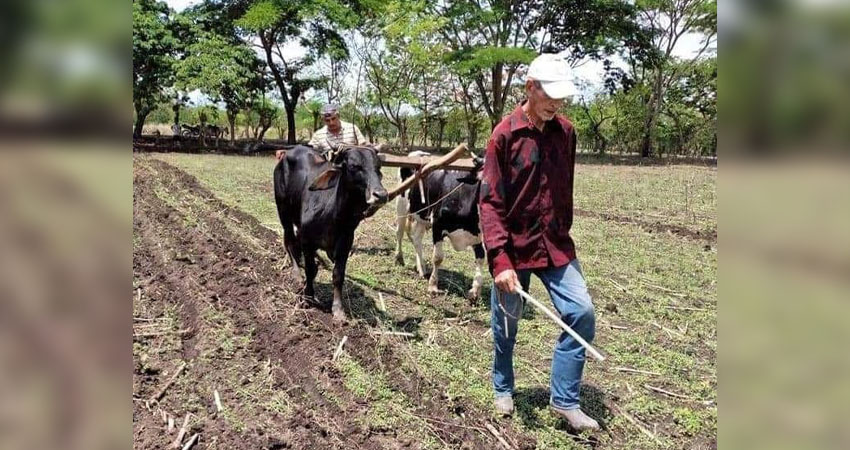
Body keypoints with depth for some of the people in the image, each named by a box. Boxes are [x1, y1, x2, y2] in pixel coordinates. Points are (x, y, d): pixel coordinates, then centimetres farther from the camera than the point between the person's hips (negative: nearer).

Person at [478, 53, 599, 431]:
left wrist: (562, 237, 16)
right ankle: (503, 390, 36)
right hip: (514, 247, -4)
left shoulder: (565, 131, 3)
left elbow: (565, 191, 13)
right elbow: (490, 202, -15)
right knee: (506, 324, 11)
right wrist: (499, 259, -21)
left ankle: (564, 400, 13)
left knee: (582, 314, -3)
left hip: (555, 245, 5)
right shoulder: (505, 134, -13)